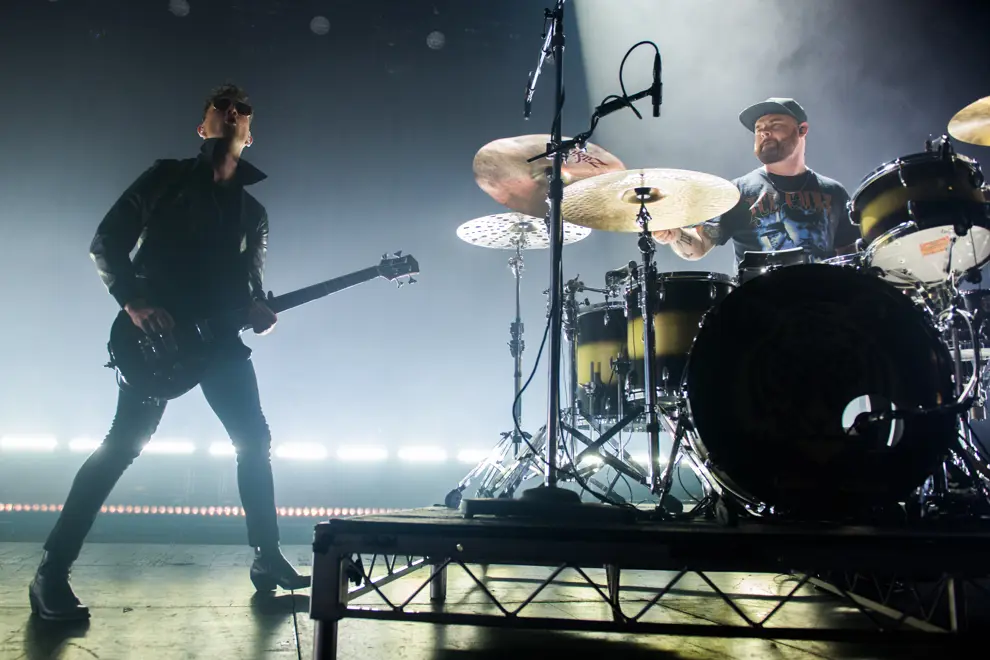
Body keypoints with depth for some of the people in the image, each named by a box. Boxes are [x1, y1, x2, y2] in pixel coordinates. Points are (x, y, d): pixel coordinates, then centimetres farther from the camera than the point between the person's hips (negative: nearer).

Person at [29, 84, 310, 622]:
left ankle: (267, 559, 15)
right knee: (123, 444, -10)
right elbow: (105, 244, 0)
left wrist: (259, 311, -7)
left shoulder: (253, 209, 16)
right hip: (156, 332, -5)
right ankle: (51, 573, 0)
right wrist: (132, 301, -14)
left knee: (254, 442, 1)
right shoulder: (166, 179, 4)